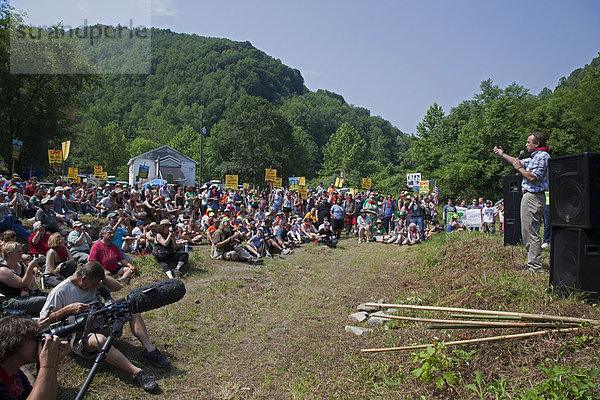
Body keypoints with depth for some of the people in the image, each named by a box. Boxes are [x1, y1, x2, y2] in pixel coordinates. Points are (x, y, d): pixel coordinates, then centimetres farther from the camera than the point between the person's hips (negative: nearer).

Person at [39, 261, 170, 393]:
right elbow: (44, 320, -9)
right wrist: (69, 308, -21)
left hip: (99, 323, 7)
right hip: (77, 335, -7)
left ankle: (149, 350, -19)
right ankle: (137, 372, -43)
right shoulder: (60, 292, -11)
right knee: (99, 339, -42)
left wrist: (102, 275, -3)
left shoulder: (94, 282, 5)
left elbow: (118, 287, 6)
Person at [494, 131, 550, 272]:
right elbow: (519, 162, 30)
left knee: (530, 232, -9)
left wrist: (519, 168, -10)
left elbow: (533, 177, -23)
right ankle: (532, 261, 25)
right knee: (530, 232, 16)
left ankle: (535, 267, -6)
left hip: (532, 197, -11)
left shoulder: (541, 156, -14)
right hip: (533, 196, 11)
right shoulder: (536, 157, 18)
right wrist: (502, 154, 30)